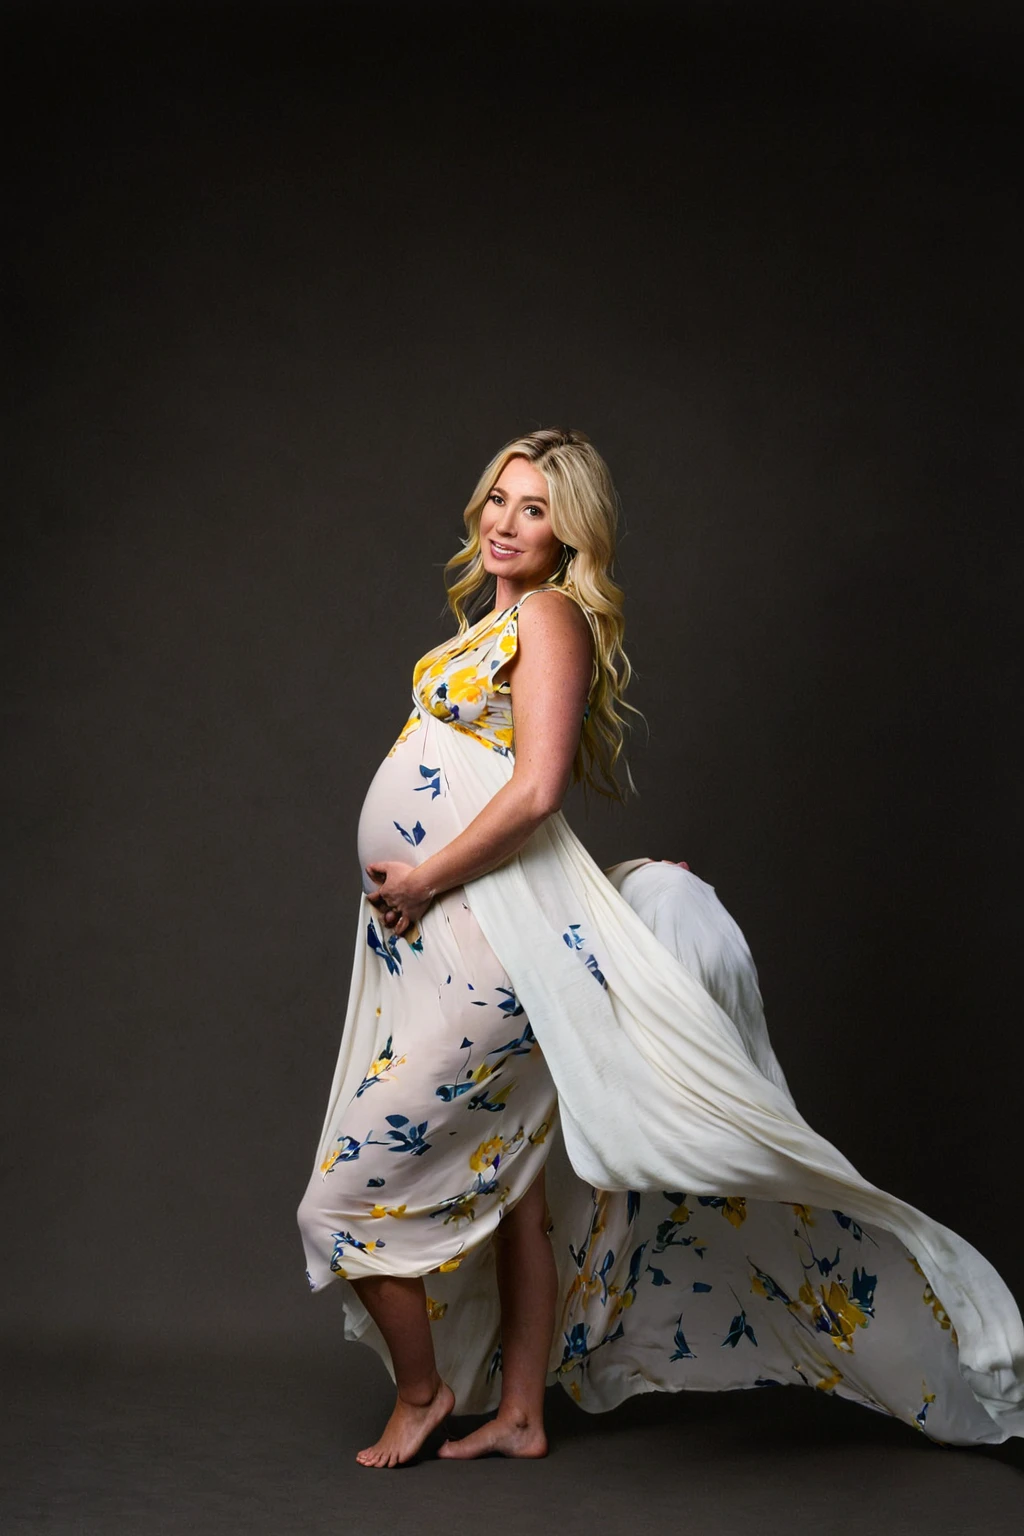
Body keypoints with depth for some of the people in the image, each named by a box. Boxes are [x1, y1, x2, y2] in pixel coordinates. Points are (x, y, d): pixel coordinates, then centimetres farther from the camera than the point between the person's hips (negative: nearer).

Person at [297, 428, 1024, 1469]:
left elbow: (536, 789, -21)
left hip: (491, 945, -9)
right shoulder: (493, 621, 17)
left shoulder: (549, 616, -11)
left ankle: (421, 1390, 19)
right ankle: (518, 1414, 26)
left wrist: (426, 878, -15)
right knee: (506, 1187, 15)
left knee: (353, 1194, -2)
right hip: (440, 944, 9)